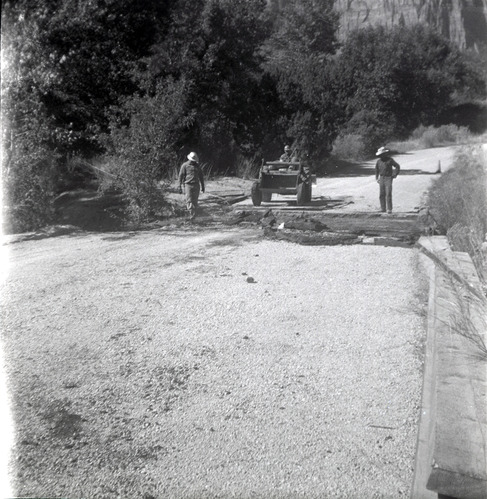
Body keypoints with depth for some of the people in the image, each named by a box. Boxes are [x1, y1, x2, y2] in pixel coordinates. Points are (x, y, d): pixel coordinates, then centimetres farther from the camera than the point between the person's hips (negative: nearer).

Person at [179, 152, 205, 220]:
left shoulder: (197, 166, 15)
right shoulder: (185, 165, 2)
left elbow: (201, 176, 20)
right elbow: (181, 176, 0)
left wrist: (203, 186, 18)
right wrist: (180, 187, -6)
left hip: (196, 185, 3)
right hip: (188, 185, -3)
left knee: (195, 201, 2)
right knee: (189, 200, -11)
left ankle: (193, 216, 9)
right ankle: (191, 214, -13)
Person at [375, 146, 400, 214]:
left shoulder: (390, 160, -6)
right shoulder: (379, 161, 6)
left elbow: (397, 166, 0)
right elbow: (377, 169, 20)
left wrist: (394, 174, -6)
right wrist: (377, 178, 15)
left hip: (388, 178, -4)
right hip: (381, 178, 4)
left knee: (388, 194, -10)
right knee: (381, 194, 3)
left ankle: (389, 209, -9)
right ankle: (383, 208, 10)